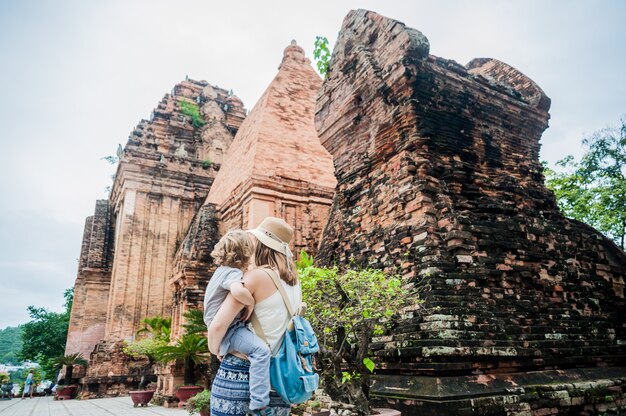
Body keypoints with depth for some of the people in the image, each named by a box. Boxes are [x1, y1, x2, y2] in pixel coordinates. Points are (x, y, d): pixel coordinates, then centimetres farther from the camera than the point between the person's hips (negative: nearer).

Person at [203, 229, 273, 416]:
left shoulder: (223, 270, 14)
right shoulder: (232, 272, -19)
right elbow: (238, 291, -42)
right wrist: (251, 302, -24)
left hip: (225, 327, 10)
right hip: (227, 329, -10)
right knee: (260, 349, -28)